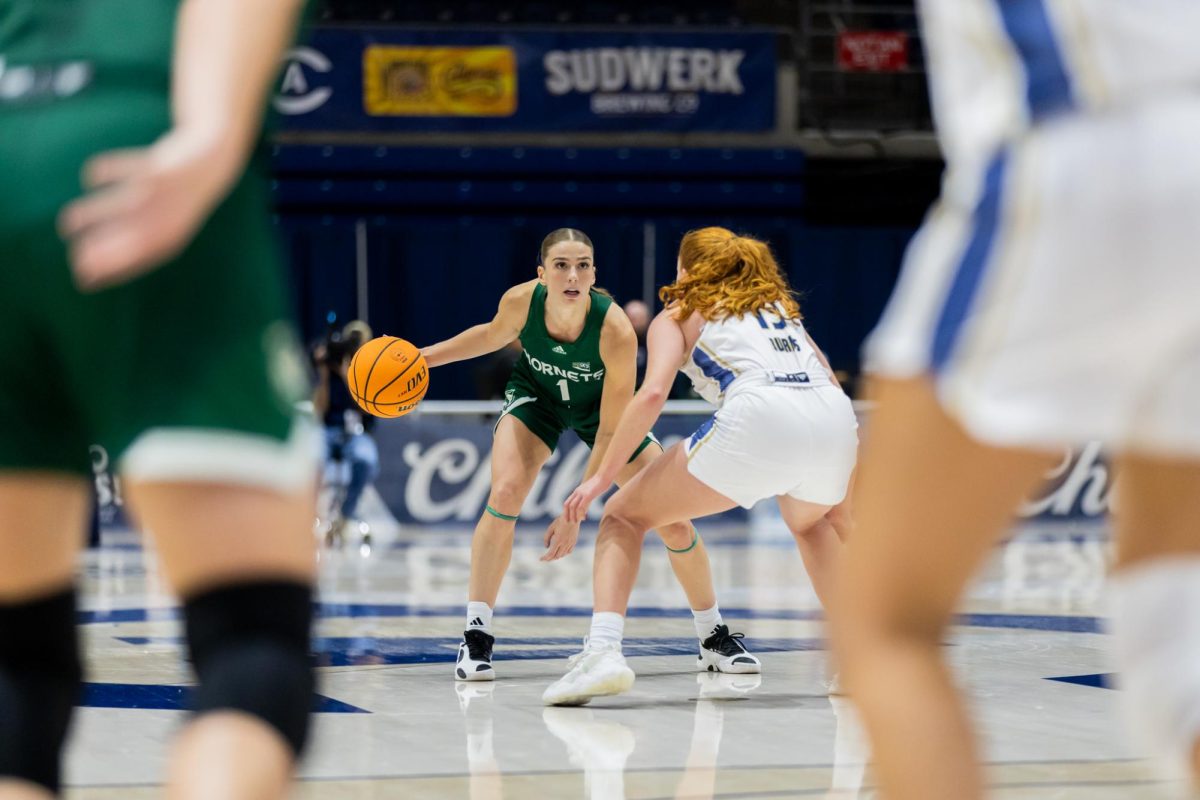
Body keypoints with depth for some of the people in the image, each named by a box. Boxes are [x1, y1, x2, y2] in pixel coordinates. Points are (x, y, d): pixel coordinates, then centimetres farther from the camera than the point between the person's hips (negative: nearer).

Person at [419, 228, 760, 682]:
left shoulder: (615, 330, -38)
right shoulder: (520, 302, -30)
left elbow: (611, 432, -33)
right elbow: (495, 334, -1)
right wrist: (426, 356, -6)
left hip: (601, 405, -1)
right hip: (537, 394, 1)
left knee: (674, 521, -6)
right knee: (505, 494, -25)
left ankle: (714, 637, 17)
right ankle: (476, 638, -16)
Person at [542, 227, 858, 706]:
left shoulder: (679, 314, 20)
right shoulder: (780, 304, 35)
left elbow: (653, 393, 2)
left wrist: (602, 477, 4)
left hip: (759, 417, -5)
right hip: (836, 417, 5)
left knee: (625, 514, 10)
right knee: (810, 522, 39)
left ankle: (603, 652, -12)